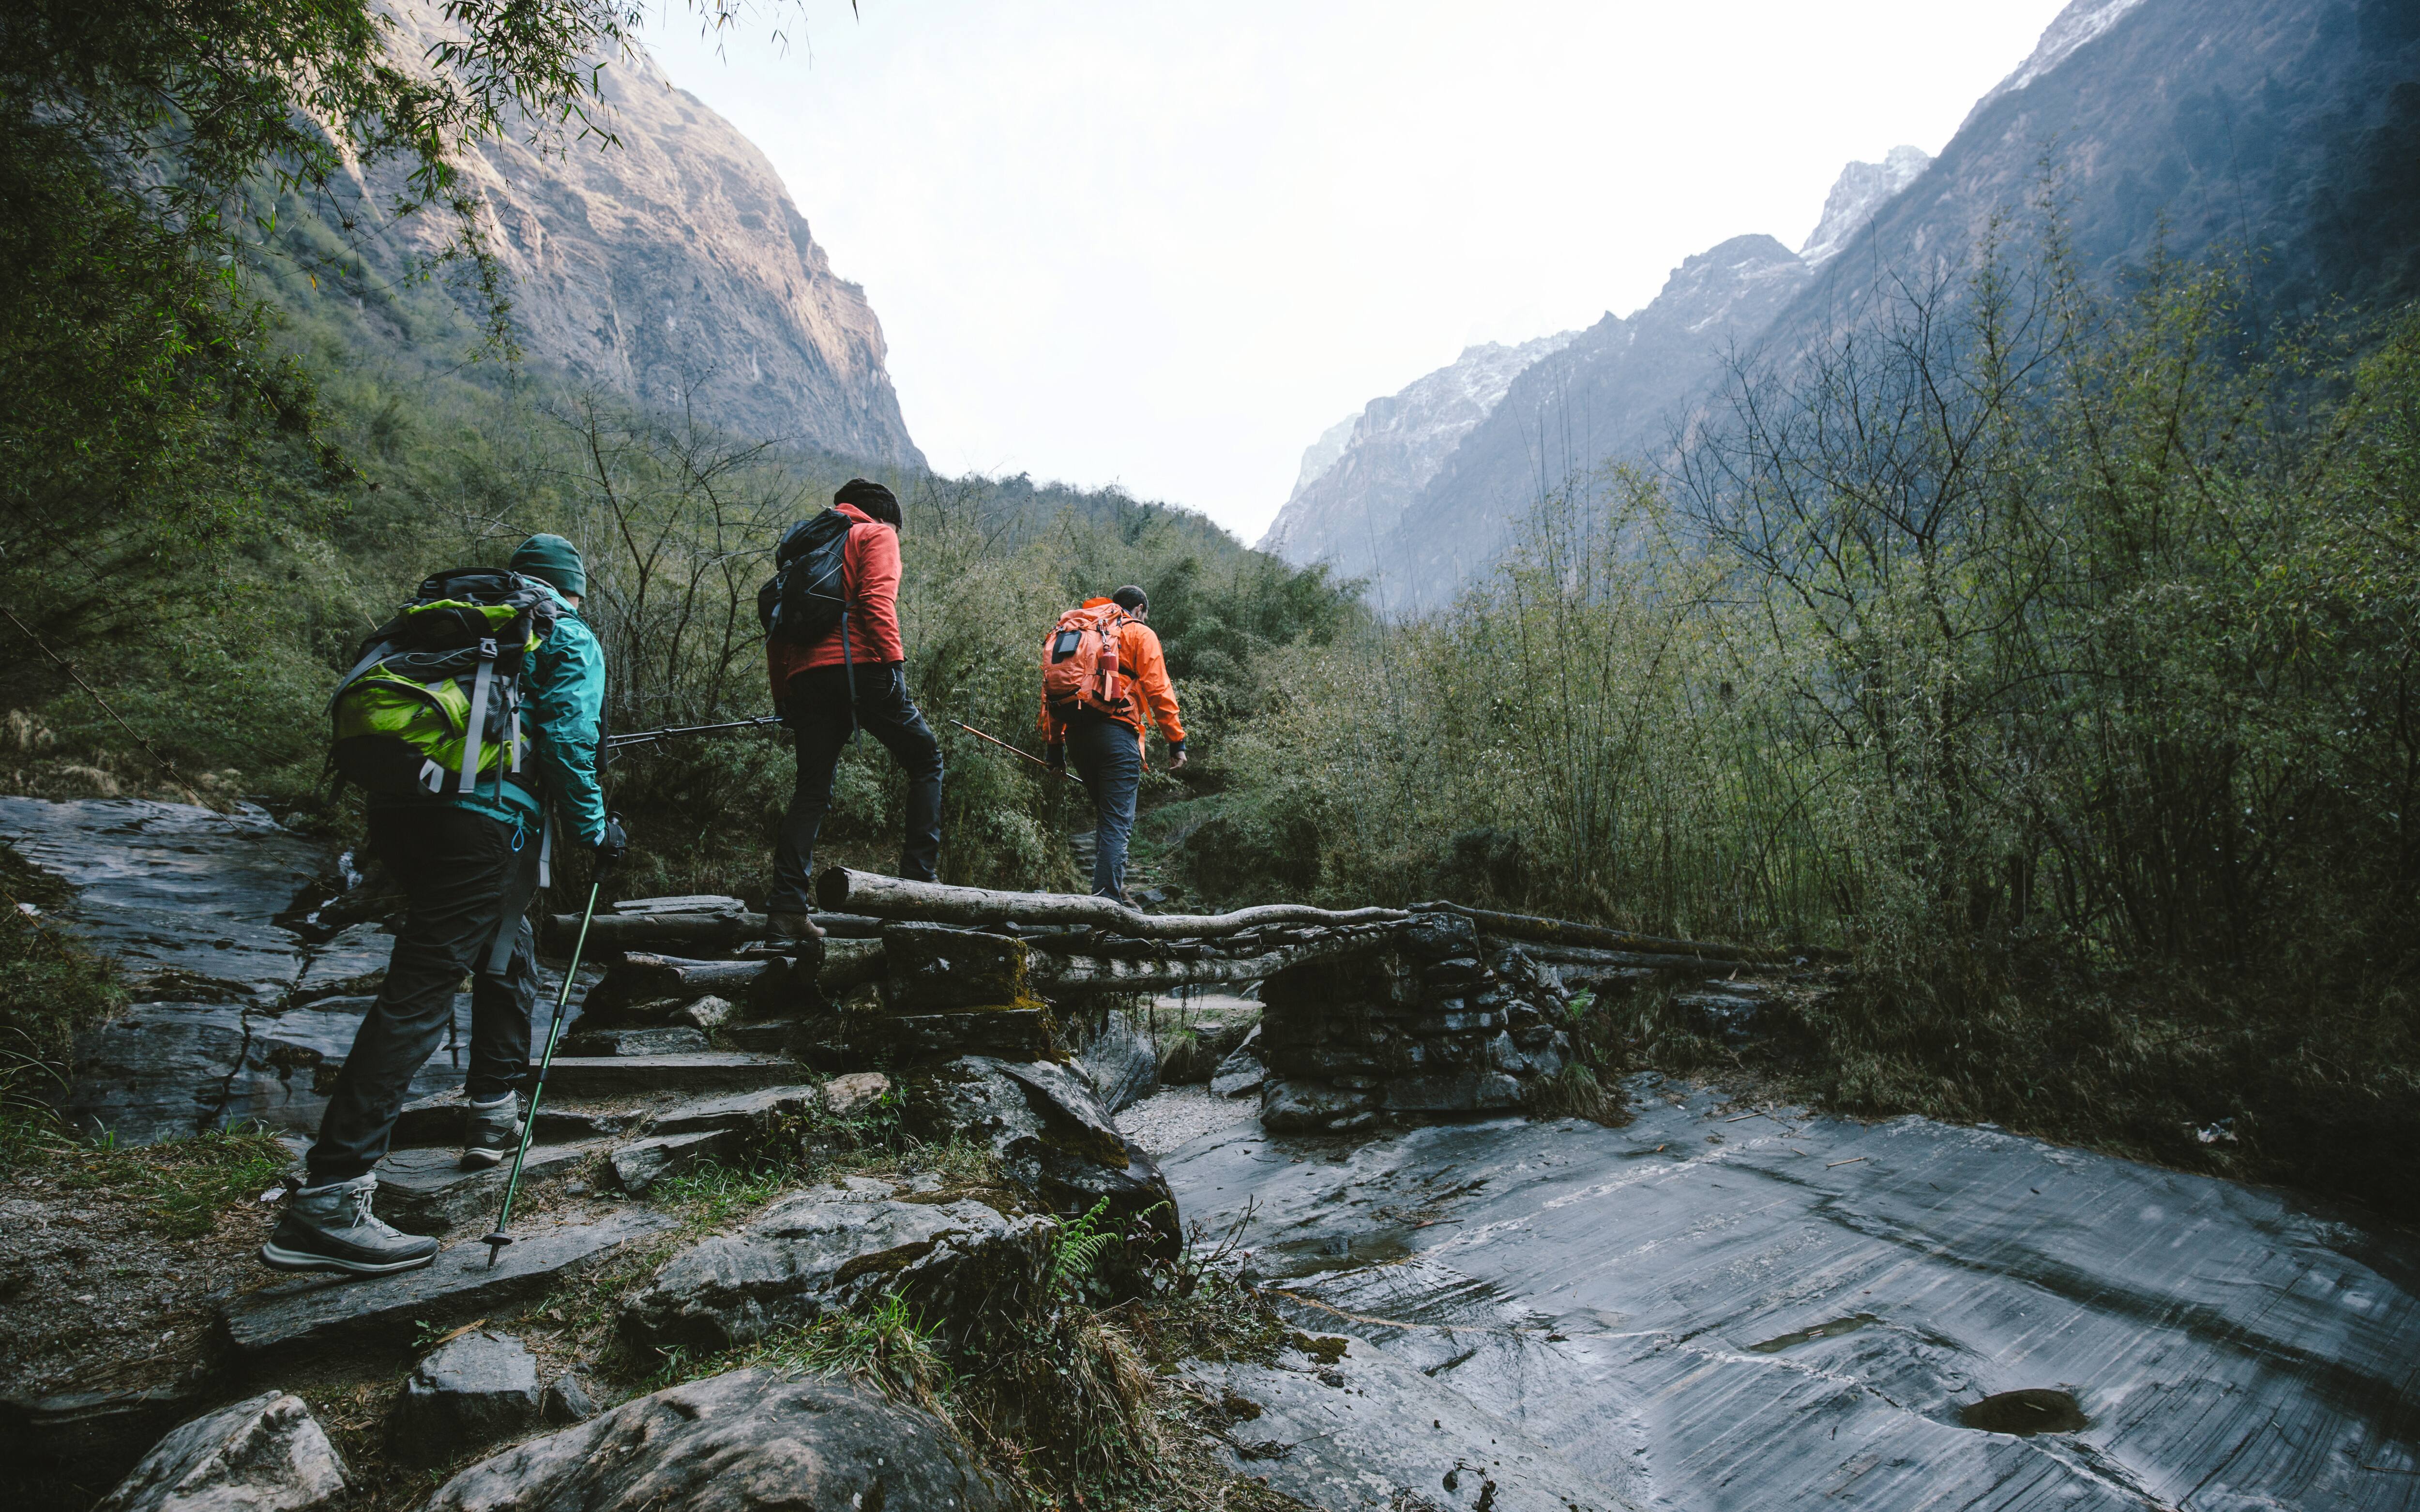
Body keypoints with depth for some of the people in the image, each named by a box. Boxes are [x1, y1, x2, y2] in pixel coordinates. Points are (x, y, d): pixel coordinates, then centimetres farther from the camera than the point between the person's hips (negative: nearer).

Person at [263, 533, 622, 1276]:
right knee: (420, 992, -11)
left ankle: (495, 1114, 34)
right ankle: (327, 1199, -15)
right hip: (482, 821, -8)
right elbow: (567, 740, -6)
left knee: (505, 956, 25)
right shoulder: (570, 641, 8)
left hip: (399, 809, 8)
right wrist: (595, 829, 3)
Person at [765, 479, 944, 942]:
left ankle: (786, 908, -2)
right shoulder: (876, 535, 11)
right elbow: (877, 599, -9)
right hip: (858, 666, -6)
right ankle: (920, 874, -1)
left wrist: (782, 696, 22)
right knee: (925, 760, 8)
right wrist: (893, 659, -14)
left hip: (806, 677, 6)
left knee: (812, 789, 7)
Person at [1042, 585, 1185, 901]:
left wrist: (1053, 744, 19)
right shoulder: (1140, 634, 9)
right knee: (1118, 822, -7)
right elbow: (1158, 691, -3)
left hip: (1076, 733, 6)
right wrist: (1177, 742, -2)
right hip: (1116, 730, -6)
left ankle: (1111, 888, 18)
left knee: (1106, 815, 20)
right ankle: (1107, 899, -15)